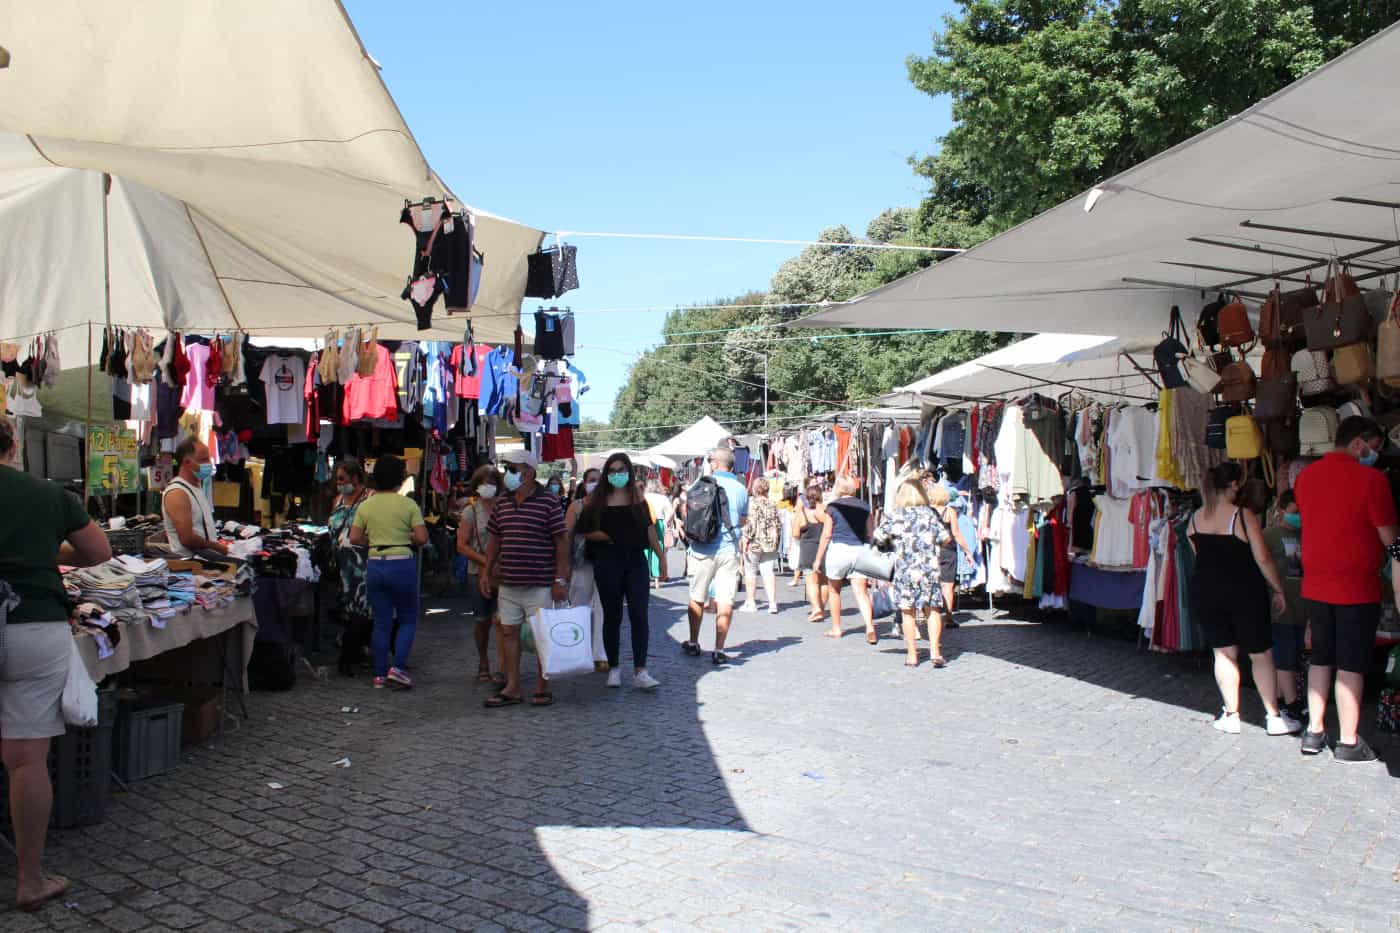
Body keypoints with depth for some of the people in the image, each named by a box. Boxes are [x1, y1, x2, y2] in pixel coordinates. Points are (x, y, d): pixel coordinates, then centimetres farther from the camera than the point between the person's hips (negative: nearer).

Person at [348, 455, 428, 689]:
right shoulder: (408, 504, -6)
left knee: (381, 622, 11)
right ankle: (397, 667, -5)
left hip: (375, 565, 4)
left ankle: (379, 674, 13)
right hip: (402, 564, -3)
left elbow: (354, 538, 0)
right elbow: (422, 538, -10)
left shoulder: (365, 505, 4)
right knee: (408, 619, 10)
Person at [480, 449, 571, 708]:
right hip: (508, 582, 6)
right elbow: (495, 540, 17)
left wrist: (560, 579, -13)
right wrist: (487, 573, 12)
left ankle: (543, 688, 13)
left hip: (540, 584, -6)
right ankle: (512, 688, 16)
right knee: (508, 632, 8)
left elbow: (561, 541, -9)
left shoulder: (549, 503, -8)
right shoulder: (502, 505, 10)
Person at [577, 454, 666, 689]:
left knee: (640, 615, -5)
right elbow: (583, 530, 0)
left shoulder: (637, 495, 7)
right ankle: (614, 668, 20)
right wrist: (609, 537, -10)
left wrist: (661, 557, 6)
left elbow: (649, 527, 9)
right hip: (608, 561, -1)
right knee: (612, 616, 8)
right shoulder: (597, 498, 2)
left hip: (636, 560, 1)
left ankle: (640, 671, -3)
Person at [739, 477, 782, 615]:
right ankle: (773, 603, -1)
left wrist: (745, 540, -11)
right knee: (769, 572, 5)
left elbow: (750, 523, -17)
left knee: (750, 572, 6)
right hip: (770, 544, 5)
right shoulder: (772, 504, 9)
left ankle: (751, 603, 11)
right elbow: (779, 524, 12)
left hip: (755, 542, -5)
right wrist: (776, 541, 20)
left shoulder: (752, 503, -11)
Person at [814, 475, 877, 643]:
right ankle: (870, 627, -19)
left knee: (834, 590, 15)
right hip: (859, 549, 3)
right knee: (861, 592, -1)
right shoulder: (864, 507, 7)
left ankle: (836, 629, 22)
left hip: (838, 549, -3)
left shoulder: (832, 507, -3)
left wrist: (818, 559, 2)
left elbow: (826, 535, -4)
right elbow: (869, 534, 9)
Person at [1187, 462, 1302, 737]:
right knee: (1261, 653, 9)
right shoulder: (1243, 516, -13)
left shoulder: (1195, 519, 1)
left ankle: (1231, 716, 14)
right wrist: (1278, 590, -1)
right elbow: (1263, 559, -11)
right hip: (1243, 591, -4)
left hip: (1203, 590, 4)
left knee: (1224, 653, 12)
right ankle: (1274, 717, 14)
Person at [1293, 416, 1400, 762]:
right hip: (1356, 587, -5)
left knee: (1320, 659, 15)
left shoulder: (1306, 476, 5)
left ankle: (1313, 732, 18)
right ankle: (1348, 742, 9)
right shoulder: (1370, 478, -13)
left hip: (1314, 585, 6)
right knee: (1351, 665, 2)